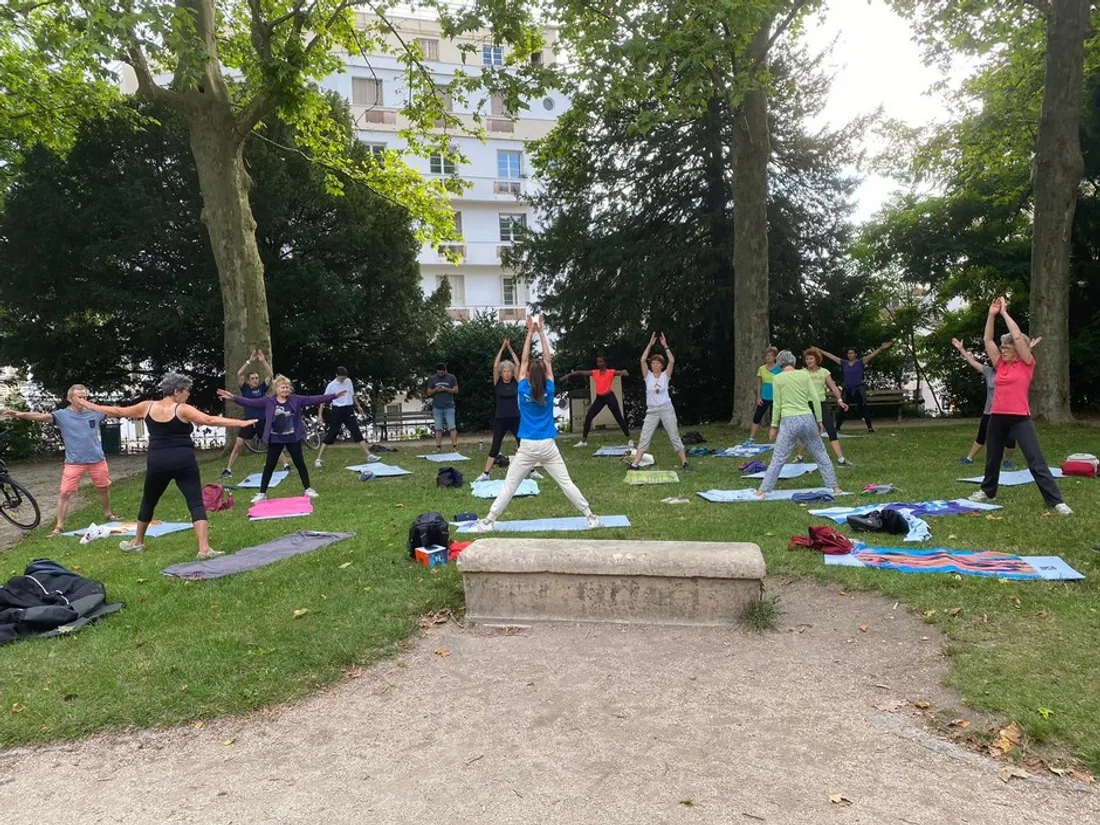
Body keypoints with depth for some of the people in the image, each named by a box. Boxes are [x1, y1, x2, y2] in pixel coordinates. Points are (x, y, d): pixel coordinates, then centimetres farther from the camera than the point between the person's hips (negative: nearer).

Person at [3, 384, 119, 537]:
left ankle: (107, 514, 38)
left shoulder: (95, 412, -1)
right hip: (74, 462, -2)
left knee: (104, 488, 16)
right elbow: (42, 416, -23)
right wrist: (22, 414, -40)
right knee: (65, 493, -5)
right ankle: (59, 526, 4)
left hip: (97, 459, 2)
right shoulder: (62, 415, -8)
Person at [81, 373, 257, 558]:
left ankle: (137, 542, 41)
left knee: (148, 501, 25)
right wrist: (241, 423, -23)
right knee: (196, 503, -5)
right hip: (183, 461, -4)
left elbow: (119, 412, 19)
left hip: (157, 462, 4)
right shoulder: (183, 409, -8)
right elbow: (209, 420, -20)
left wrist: (93, 407, 37)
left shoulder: (147, 407, 6)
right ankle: (204, 549, -15)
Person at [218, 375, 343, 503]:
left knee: (300, 464, 8)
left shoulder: (296, 400, -2)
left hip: (293, 438, 0)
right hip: (275, 439, 0)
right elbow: (251, 402, -8)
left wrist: (334, 395, -11)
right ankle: (262, 493, 14)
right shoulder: (268, 401, -3)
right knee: (269, 466, 6)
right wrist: (233, 397, -19)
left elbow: (314, 399, -5)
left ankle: (308, 489, 21)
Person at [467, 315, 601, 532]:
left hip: (528, 447, -1)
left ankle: (488, 521, 7)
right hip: (548, 446, 1)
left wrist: (530, 332, 6)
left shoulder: (523, 390, -4)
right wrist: (541, 332, 8)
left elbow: (524, 360, 4)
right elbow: (548, 360, 5)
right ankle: (591, 517, 7)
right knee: (566, 483, 6)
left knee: (509, 486, 5)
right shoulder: (549, 390, -2)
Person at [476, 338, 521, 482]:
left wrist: (510, 348, -1)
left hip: (515, 419, 1)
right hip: (500, 420, -1)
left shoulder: (516, 382, 2)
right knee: (495, 447, 0)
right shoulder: (497, 383, -1)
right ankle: (485, 474, 4)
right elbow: (495, 365, -11)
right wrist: (502, 348, -8)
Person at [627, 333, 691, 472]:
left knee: (675, 437, 4)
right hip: (652, 411, 1)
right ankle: (635, 464, -2)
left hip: (666, 409, -1)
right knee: (644, 438, -1)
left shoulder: (665, 375, 1)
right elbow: (643, 360, -10)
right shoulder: (648, 376, 2)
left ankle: (684, 462, 11)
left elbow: (672, 361, -14)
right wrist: (650, 344, -9)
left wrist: (665, 345, -11)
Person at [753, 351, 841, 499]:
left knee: (778, 459, 1)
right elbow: (815, 399, 3)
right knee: (821, 454, 15)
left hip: (789, 421, -2)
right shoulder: (804, 374, 5)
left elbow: (777, 404, 0)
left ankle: (763, 491, 1)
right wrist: (819, 420, 11)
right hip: (807, 419, 2)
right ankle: (834, 487, 21)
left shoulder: (778, 378, -1)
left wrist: (774, 426, 7)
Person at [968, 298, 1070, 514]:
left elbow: (1018, 336, -11)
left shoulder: (1026, 364, -2)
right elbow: (987, 339, 9)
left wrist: (1004, 313, -3)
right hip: (997, 417, 5)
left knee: (1036, 460, -8)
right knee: (992, 458, 18)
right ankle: (988, 491, 35)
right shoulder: (1000, 365, 10)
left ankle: (1056, 501, -4)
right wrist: (992, 314, 3)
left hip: (1020, 418, -5)